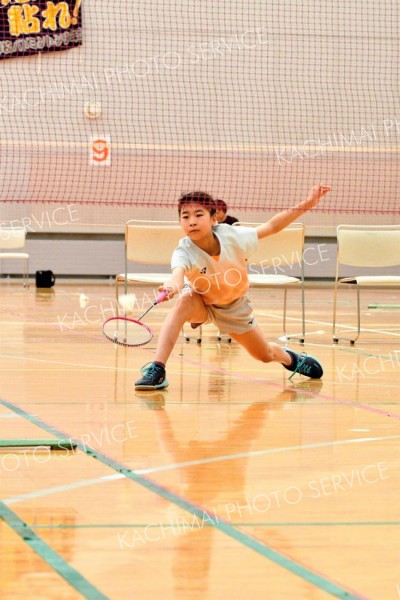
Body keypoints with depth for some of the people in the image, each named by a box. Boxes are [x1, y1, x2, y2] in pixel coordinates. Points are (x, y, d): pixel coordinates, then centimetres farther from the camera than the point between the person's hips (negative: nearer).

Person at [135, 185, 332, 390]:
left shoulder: (233, 236, -28)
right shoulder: (183, 252, -35)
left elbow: (271, 226, -15)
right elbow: (178, 272, -58)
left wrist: (307, 204, -20)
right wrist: (173, 285, -82)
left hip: (233, 306, 2)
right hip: (201, 303, -2)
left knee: (266, 355, 12)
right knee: (184, 302, -38)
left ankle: (289, 358, 51)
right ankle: (156, 369, -37)